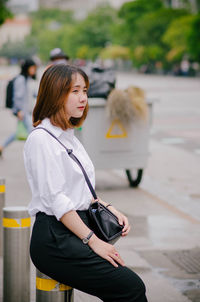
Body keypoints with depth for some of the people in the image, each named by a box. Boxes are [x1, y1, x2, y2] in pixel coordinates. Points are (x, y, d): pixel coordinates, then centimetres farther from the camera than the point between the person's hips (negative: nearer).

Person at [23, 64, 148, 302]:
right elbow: (56, 200, -16)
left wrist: (110, 210, 7)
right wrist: (93, 241, -16)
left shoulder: (69, 136, 18)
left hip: (78, 231, 9)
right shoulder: (41, 139, -11)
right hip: (54, 240, -9)